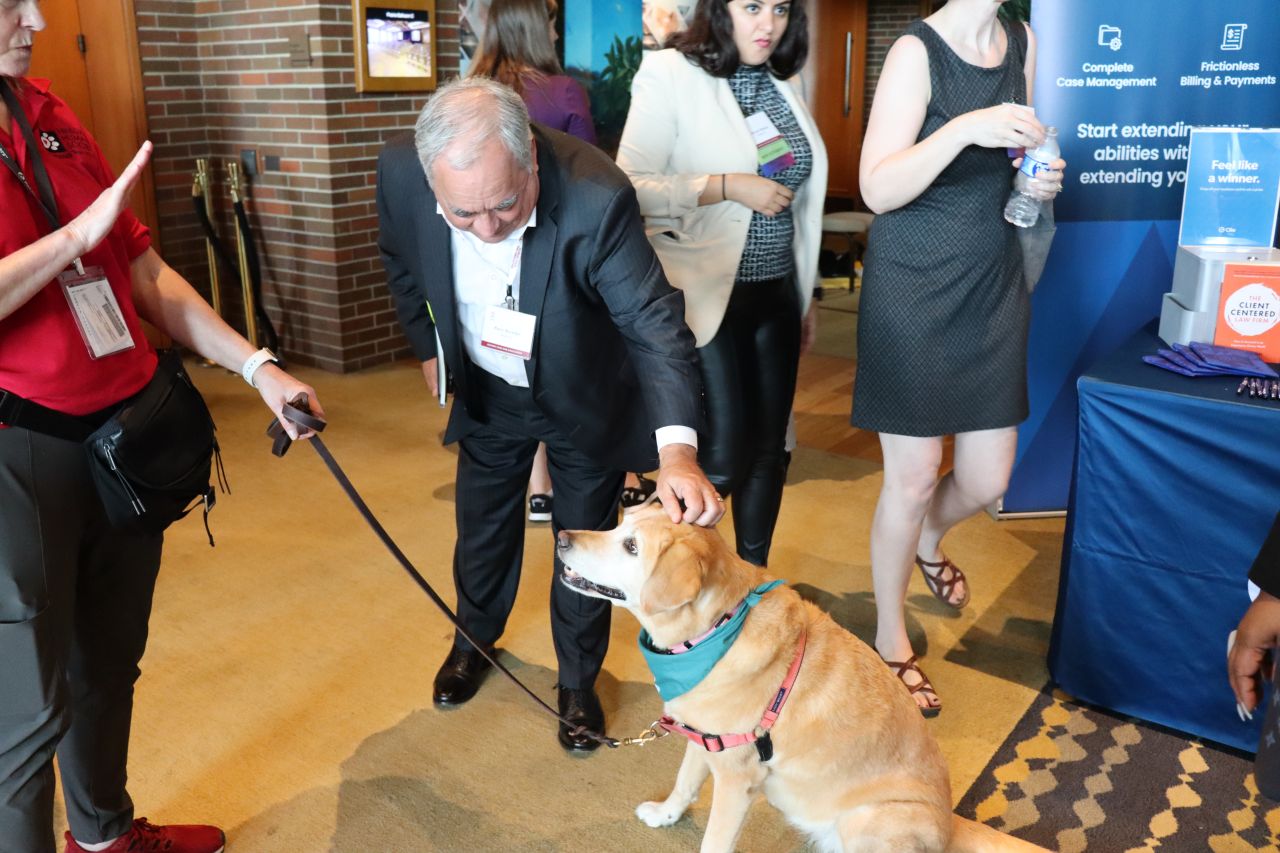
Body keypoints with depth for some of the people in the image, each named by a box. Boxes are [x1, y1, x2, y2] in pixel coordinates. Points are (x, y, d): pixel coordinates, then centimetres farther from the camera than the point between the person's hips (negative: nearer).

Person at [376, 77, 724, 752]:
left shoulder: (596, 196, -38)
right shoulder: (400, 170, -25)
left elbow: (654, 322, -37)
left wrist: (677, 449, -50)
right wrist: (428, 348, 5)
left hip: (585, 400, -3)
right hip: (488, 391, 4)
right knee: (483, 526, 22)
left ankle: (578, 682, 36)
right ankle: (474, 639, 51)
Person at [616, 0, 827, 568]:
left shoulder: (785, 82, 10)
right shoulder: (671, 74, -9)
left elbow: (796, 201, 16)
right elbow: (631, 187, -14)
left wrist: (806, 292, 17)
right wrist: (730, 186, -20)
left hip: (776, 293, 6)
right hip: (707, 295, -6)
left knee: (768, 451, 11)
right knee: (723, 458, -5)